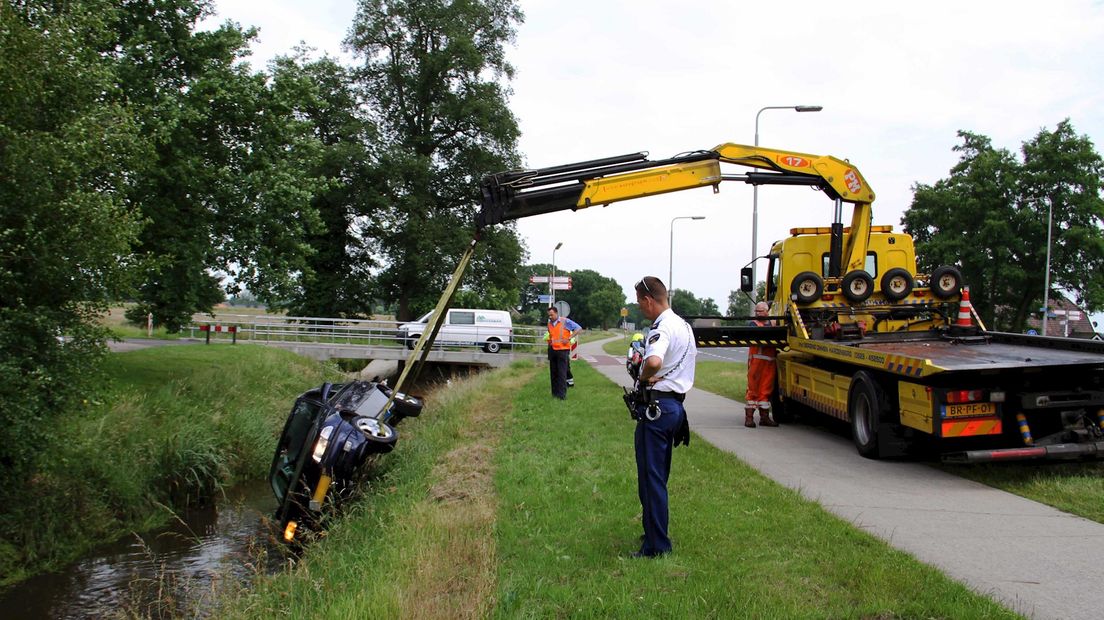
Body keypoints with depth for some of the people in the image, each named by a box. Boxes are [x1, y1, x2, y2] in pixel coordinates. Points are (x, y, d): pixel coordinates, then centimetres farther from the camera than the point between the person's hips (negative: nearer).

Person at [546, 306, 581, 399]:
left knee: (562, 373, -8)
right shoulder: (549, 323, 12)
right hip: (552, 349, 6)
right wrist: (549, 340, 12)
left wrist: (569, 338, -13)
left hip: (562, 350, -6)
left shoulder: (565, 321, -7)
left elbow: (579, 328, -8)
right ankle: (555, 393, 17)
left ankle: (562, 395, -8)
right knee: (553, 373, 9)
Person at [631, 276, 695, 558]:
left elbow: (654, 361, -39)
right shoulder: (684, 325, 14)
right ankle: (654, 532, 31)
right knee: (658, 476, 20)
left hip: (656, 406, -10)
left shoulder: (661, 328, -18)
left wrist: (643, 377, -17)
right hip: (676, 404, 10)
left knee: (651, 478, -2)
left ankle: (657, 546, 3)